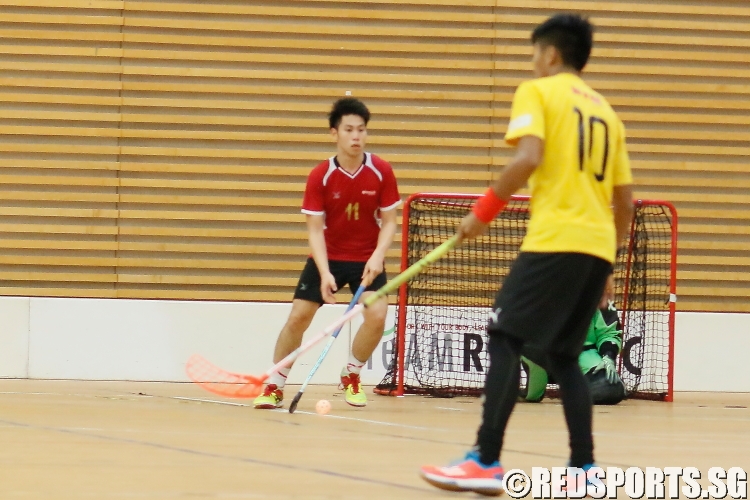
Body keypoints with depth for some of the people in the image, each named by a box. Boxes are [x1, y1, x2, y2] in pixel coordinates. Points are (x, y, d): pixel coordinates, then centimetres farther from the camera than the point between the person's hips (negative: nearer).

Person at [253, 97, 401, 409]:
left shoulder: (381, 172, -12)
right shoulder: (320, 177, -15)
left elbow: (389, 221, -6)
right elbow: (315, 230, -14)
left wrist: (378, 256, -25)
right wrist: (325, 273, -28)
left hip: (367, 259, 0)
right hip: (328, 257, 0)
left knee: (377, 315, -18)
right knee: (298, 317, -6)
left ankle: (351, 377, 8)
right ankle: (275, 386, 11)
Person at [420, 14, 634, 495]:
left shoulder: (537, 91, 2)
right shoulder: (605, 111, 21)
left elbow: (529, 157, -16)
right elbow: (625, 202, 19)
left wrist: (484, 212, -8)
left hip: (556, 239, -7)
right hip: (598, 246, 7)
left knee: (504, 338, -5)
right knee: (563, 354, 14)